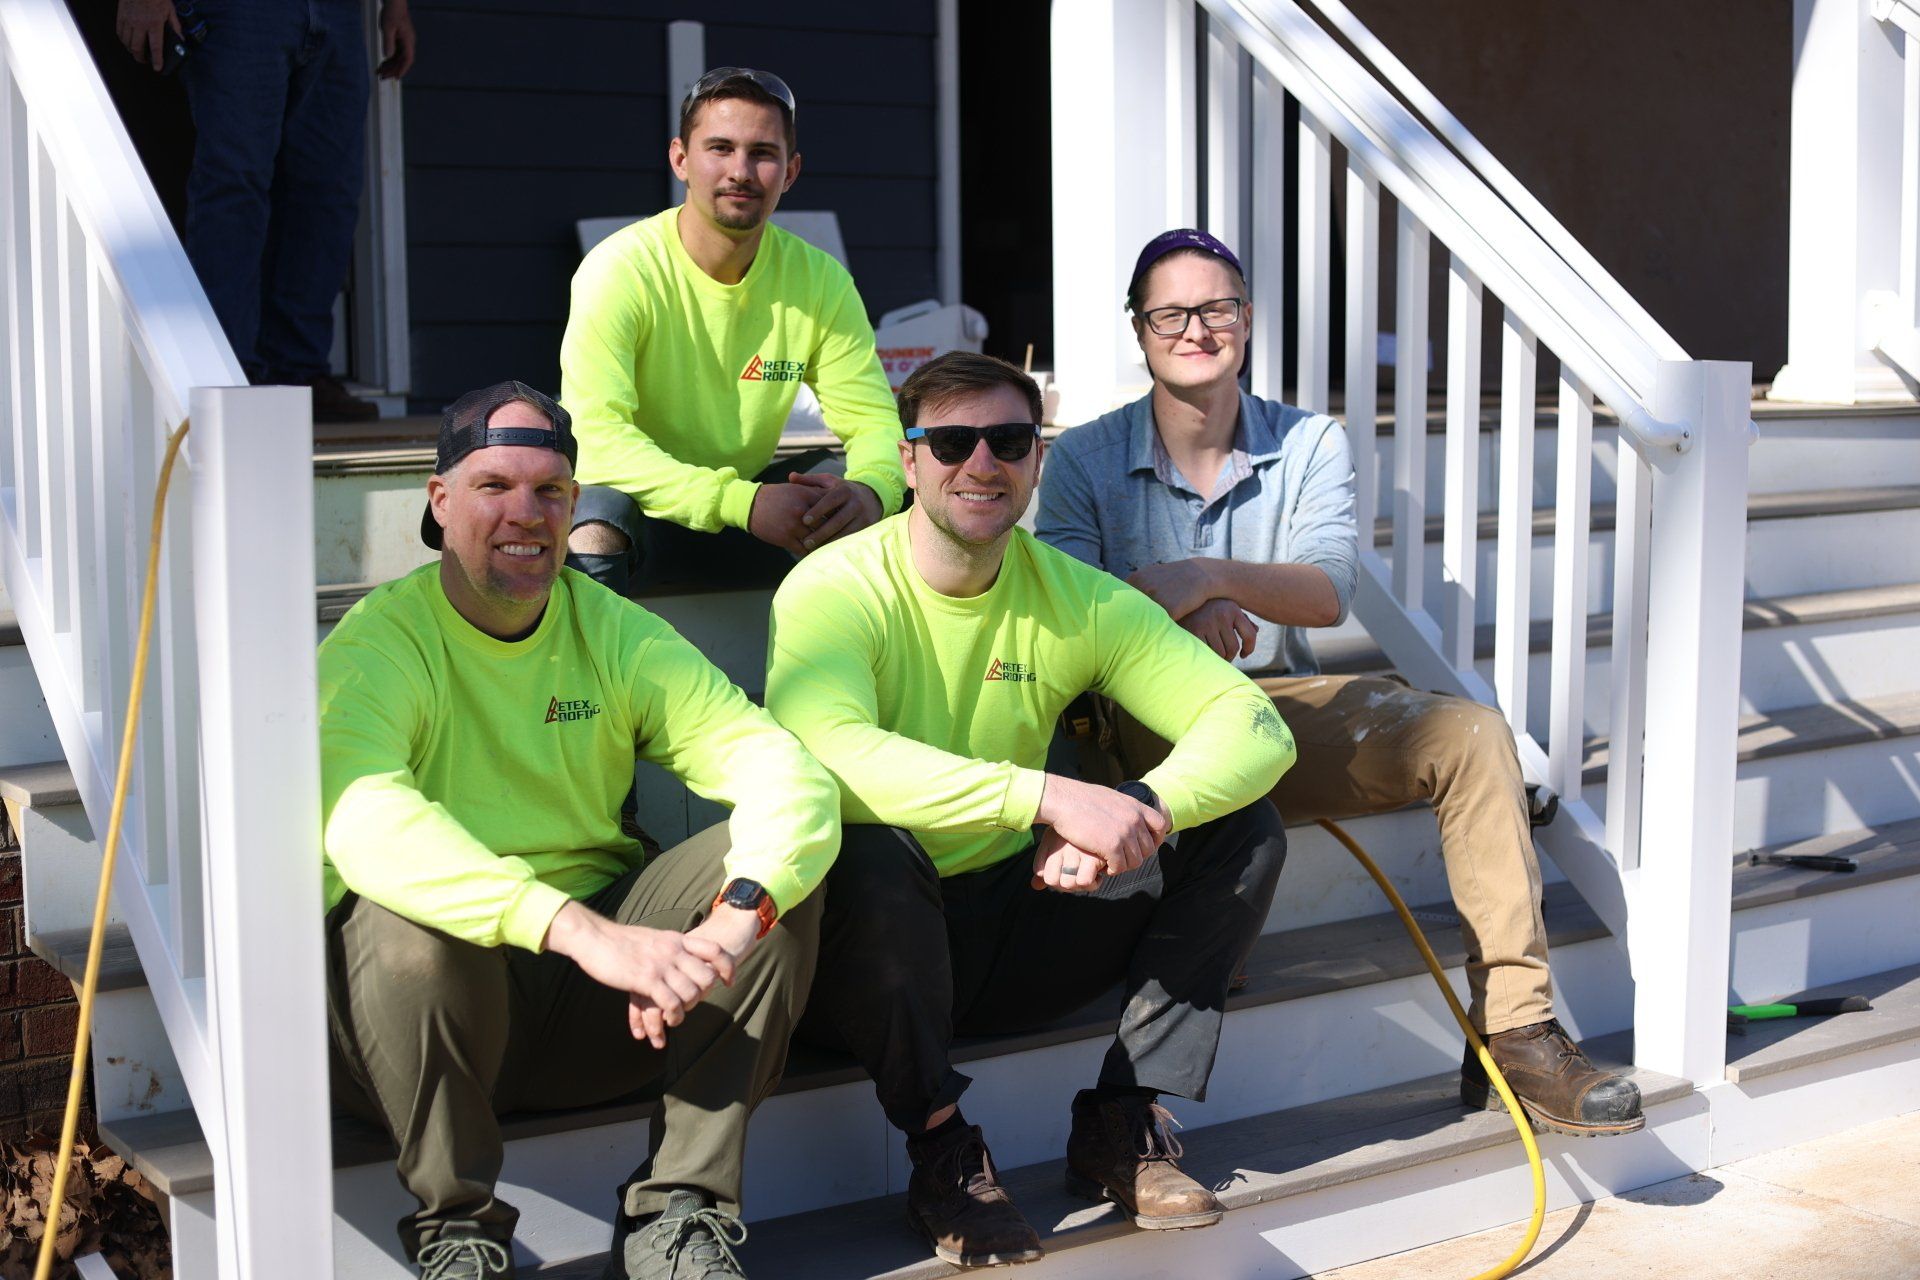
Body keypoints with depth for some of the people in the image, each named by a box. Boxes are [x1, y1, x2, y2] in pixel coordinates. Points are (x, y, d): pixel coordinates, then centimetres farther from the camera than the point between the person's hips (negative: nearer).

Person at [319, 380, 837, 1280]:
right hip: (446, 991, -3)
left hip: (594, 1004, 4)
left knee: (776, 870, -16)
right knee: (403, 924, -35)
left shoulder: (618, 636, 4)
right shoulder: (379, 643, -9)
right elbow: (361, 819, -31)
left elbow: (785, 773, -9)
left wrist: (734, 920, -32)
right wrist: (581, 930, -42)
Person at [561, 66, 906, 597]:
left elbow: (871, 418, -4)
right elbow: (595, 434, -27)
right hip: (642, 505, -4)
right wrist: (741, 503, -39)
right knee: (600, 511, -37)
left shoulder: (820, 280, -3)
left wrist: (870, 490, -31)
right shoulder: (620, 269, -17)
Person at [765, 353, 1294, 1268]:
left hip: (1011, 932, 5)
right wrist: (1051, 796, -42)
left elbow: (1256, 726, -9)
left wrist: (1139, 813, -30)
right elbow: (825, 756, -36)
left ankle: (1122, 1126, -2)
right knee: (869, 853, -37)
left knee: (1242, 831, -8)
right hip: (869, 947, -4)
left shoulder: (1076, 599, -1)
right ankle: (942, 1154, -14)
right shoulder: (835, 590, -15)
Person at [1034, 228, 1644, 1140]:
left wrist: (1212, 577, -30)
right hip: (1151, 728, -3)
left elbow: (1329, 593, -10)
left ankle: (1516, 1035, -21)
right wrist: (1181, 614, -32)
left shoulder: (1310, 446, 7)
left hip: (1283, 704, 3)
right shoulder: (1085, 460, 2)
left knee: (1471, 733, -21)